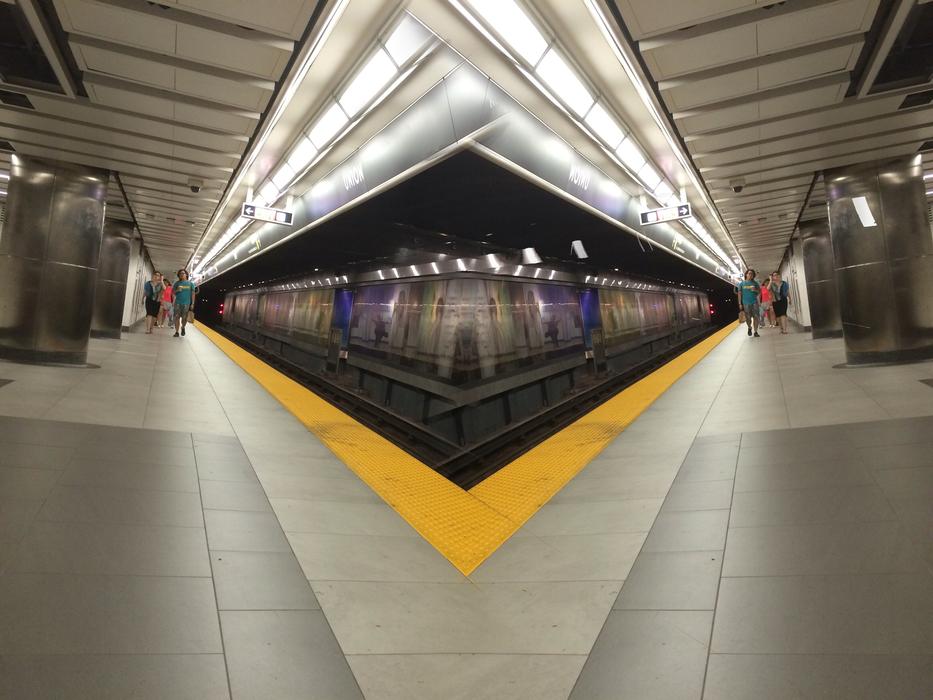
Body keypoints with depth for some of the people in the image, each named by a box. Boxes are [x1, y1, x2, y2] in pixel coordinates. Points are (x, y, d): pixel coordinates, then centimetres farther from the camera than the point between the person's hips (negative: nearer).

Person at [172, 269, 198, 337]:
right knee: (177, 317, -2)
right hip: (178, 303, 1)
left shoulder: (190, 283, 7)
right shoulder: (177, 283, 9)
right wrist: (177, 290, -10)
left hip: (186, 303, -1)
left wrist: (192, 303, -1)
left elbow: (193, 293, 5)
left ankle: (183, 328, 30)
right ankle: (176, 332, 4)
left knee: (184, 318, 1)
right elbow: (173, 292, 13)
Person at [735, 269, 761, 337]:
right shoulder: (741, 283, 7)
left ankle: (756, 332, 3)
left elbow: (760, 291, 12)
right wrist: (740, 303, -2)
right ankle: (749, 328, 32)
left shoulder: (755, 283, 9)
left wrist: (755, 290, -11)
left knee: (756, 317, -5)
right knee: (748, 318, 2)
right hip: (746, 303, -1)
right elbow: (739, 293, 5)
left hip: (754, 302, 1)